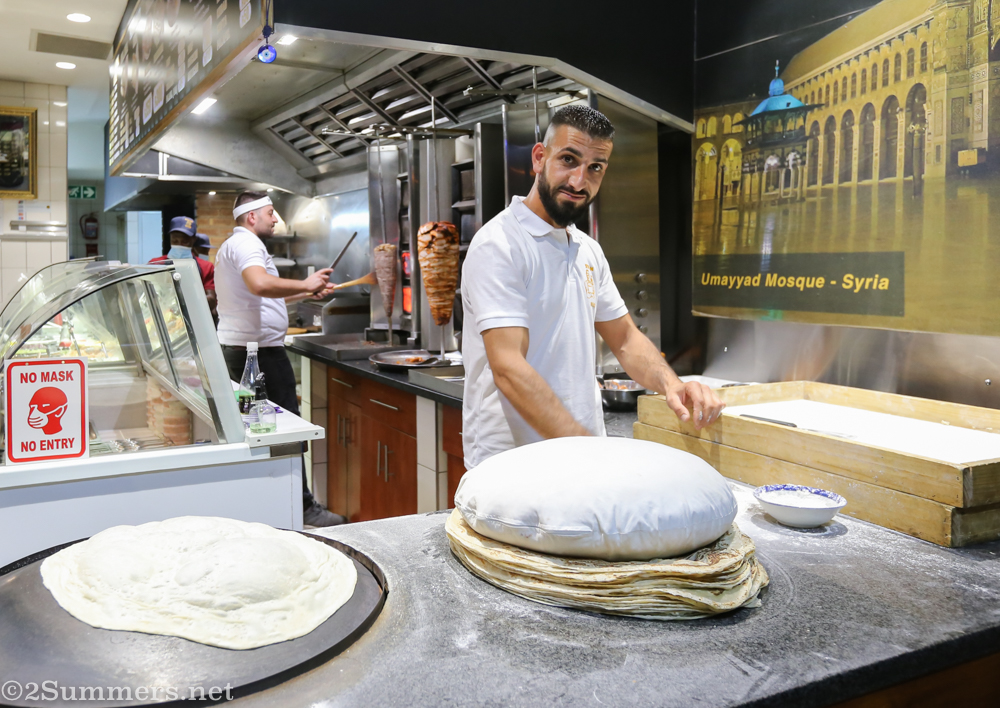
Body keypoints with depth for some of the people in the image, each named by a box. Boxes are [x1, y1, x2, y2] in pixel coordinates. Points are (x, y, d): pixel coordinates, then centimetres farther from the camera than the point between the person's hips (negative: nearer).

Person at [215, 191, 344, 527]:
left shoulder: (232, 246, 24)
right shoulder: (246, 244, -10)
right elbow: (260, 284, -32)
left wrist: (307, 292, 26)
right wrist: (304, 284, -22)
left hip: (236, 348, 11)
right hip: (259, 349, -11)